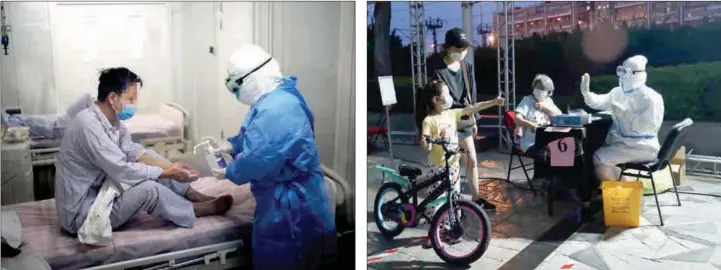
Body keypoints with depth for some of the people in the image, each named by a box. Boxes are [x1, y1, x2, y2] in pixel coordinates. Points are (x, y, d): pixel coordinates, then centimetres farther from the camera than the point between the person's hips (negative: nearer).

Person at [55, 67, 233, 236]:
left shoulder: (110, 120, 2)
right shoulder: (89, 125, -27)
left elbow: (134, 152, 4)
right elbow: (123, 172, -28)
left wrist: (171, 167, -10)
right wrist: (168, 173, -19)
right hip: (80, 214, -9)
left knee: (151, 165, 4)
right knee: (148, 189, -24)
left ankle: (194, 195, 8)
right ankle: (194, 210, -1)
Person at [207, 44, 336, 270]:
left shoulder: (276, 109, -27)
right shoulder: (275, 98, 9)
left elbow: (259, 158, -27)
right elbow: (257, 138, 23)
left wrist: (229, 172, -9)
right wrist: (231, 145, 9)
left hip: (291, 201, -10)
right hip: (283, 195, 11)